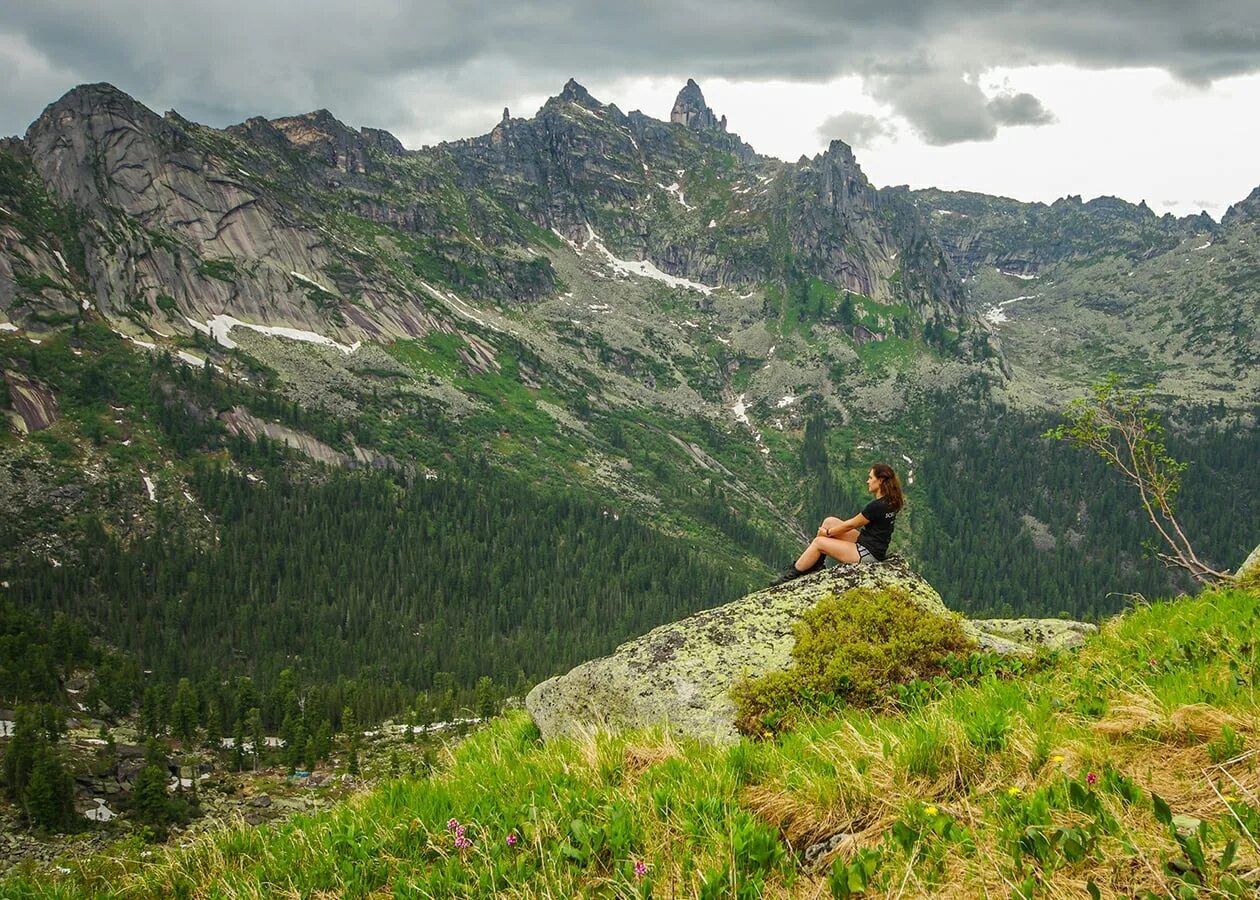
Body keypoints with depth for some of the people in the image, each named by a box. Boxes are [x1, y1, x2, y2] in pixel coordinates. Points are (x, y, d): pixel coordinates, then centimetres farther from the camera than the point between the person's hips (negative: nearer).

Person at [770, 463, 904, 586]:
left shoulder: (877, 506, -25)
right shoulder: (889, 502, 5)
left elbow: (851, 525, -13)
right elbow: (858, 522, 14)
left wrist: (827, 533, 1)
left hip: (868, 554, -9)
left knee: (818, 542, -5)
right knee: (829, 521, 8)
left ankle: (791, 575, 9)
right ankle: (816, 563, 14)